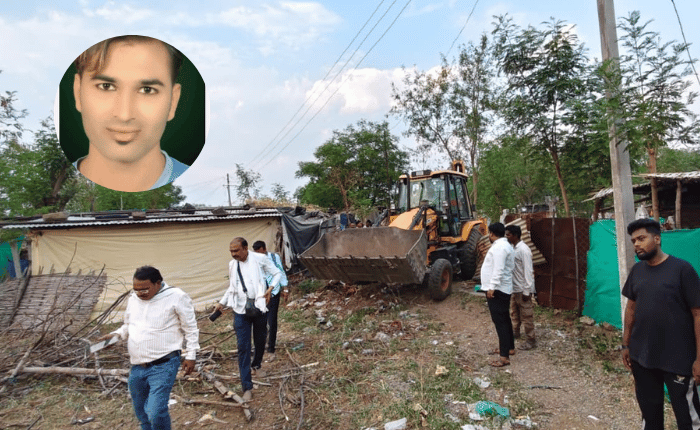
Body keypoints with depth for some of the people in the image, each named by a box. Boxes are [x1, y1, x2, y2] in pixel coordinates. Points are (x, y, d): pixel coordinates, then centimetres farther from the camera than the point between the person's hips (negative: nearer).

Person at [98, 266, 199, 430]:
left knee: (155, 413, -16)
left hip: (163, 365, -7)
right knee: (141, 412, 18)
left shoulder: (176, 297, -11)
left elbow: (191, 329, -5)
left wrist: (191, 355, -6)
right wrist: (116, 335, 2)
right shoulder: (133, 299, 9)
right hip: (137, 366, 7)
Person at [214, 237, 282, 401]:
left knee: (260, 340, 17)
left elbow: (277, 273, 0)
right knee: (243, 347, -4)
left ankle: (256, 364, 49)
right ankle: (247, 387, 1)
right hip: (240, 310, 2)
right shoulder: (232, 265, 4)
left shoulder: (259, 259, -10)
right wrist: (222, 302, 7)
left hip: (259, 308, -2)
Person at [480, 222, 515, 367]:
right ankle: (510, 347, 33)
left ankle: (504, 357, -6)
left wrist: (492, 287, -26)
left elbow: (498, 270, -26)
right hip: (503, 289, 11)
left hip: (497, 290, -11)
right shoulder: (506, 245, 14)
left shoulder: (499, 247, -19)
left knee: (500, 321, -8)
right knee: (504, 319, 20)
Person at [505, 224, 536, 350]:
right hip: (514, 288, 9)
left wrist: (526, 291, -21)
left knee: (526, 316, 2)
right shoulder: (512, 248, 7)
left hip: (522, 289, -9)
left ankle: (530, 340, 13)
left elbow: (528, 272, -22)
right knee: (514, 312, 23)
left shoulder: (524, 250, -21)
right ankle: (515, 332, 40)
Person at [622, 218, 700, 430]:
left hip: (678, 359, -5)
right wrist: (626, 344, 11)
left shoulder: (682, 269, -13)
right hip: (641, 356, 5)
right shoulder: (636, 271, 3)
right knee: (649, 411, 19)